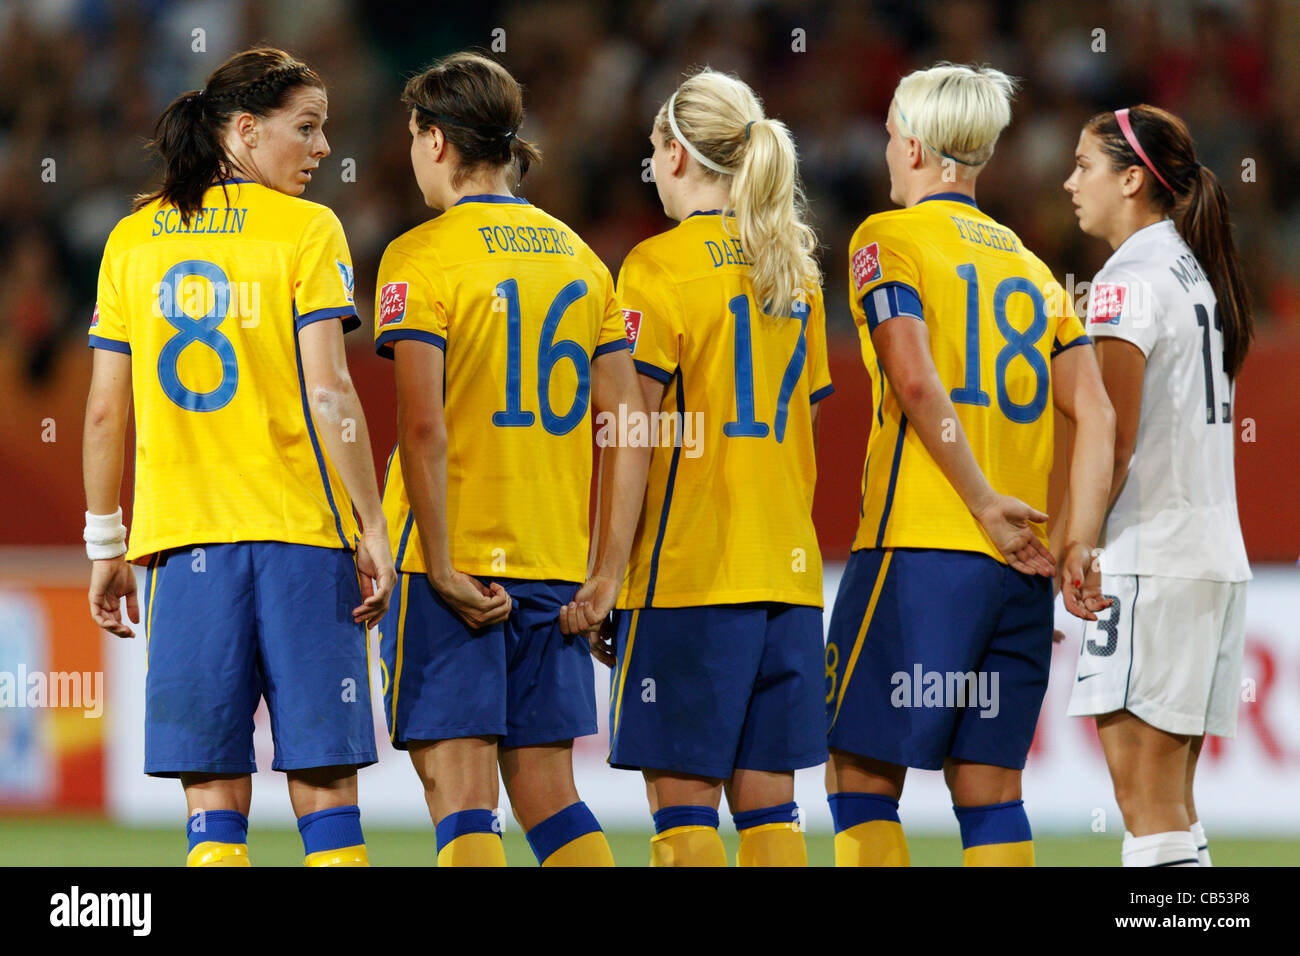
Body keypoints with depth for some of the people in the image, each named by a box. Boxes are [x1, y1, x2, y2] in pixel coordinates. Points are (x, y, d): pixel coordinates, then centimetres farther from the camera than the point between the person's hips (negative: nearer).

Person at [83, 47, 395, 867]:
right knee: (324, 783, 2)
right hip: (301, 535, -3)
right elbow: (329, 394, -11)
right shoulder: (307, 231, -3)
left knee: (214, 794, 3)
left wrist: (106, 547, 14)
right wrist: (373, 530, -7)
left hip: (183, 538, 3)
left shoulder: (134, 240, 9)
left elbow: (106, 411, 7)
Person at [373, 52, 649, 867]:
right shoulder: (578, 257, 11)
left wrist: (443, 568, -14)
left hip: (454, 562, -5)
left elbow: (423, 425, -17)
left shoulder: (422, 256, -7)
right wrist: (607, 575, 6)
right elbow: (628, 428, 6)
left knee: (461, 796, -4)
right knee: (547, 794, 11)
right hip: (556, 569, 5)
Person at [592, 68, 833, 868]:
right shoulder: (792, 268, 13)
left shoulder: (660, 267, -7)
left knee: (682, 797, -4)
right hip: (787, 571, 6)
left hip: (687, 567, -6)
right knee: (768, 803, 7)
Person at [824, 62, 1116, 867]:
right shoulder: (1028, 264, 17)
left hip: (920, 550, -6)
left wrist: (983, 502, -12)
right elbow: (1096, 416, 6)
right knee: (989, 784, 7)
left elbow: (916, 380, -15)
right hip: (1019, 571, 6)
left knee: (862, 775, 0)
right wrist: (1080, 543, 0)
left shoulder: (889, 239, 0)